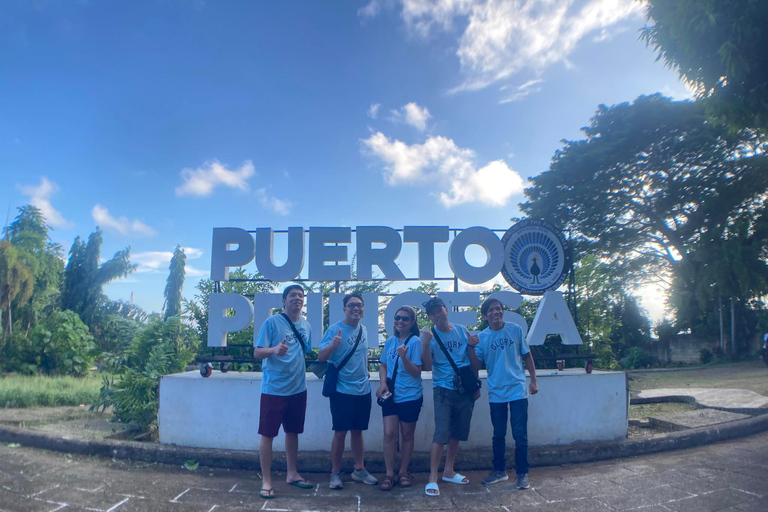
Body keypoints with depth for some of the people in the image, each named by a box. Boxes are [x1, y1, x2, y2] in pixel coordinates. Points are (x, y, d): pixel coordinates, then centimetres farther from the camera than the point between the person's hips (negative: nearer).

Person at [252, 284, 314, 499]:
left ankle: (292, 473, 30)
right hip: (274, 389, -6)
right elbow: (257, 353, -15)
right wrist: (274, 349, -33)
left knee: (293, 431, 16)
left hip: (298, 389, 6)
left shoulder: (306, 326, 8)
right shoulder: (271, 322, -11)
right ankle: (266, 481, 13)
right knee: (267, 434, 1)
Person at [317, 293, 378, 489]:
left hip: (363, 390, 6)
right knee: (340, 432, 1)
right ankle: (335, 473, 16)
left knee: (358, 430, 15)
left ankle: (359, 469, 27)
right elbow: (321, 357, -21)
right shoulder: (335, 329, -13)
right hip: (342, 390, -6)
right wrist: (333, 344, -37)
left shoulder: (363, 329, 7)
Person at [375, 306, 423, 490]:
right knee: (389, 433, -1)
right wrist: (382, 383, -4)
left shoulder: (415, 342, -11)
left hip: (410, 397, -3)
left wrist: (404, 356, -29)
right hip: (390, 395, 3)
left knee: (407, 435, 10)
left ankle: (403, 472, 26)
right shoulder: (390, 341, 4)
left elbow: (416, 372, -14)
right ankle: (389, 474, 11)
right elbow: (383, 365, 13)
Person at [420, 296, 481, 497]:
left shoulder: (462, 331, 3)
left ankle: (448, 471, 27)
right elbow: (427, 366, -16)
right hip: (443, 390, -4)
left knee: (457, 432, 12)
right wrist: (425, 343, -24)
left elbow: (474, 363, 12)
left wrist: (472, 346, -5)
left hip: (465, 389, 4)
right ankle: (433, 478, -7)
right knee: (442, 432, -12)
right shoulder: (430, 335, -4)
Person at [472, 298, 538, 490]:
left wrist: (533, 380, 5)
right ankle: (499, 470, 28)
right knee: (498, 434, 12)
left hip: (518, 390, -1)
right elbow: (476, 364, 3)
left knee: (520, 434, 1)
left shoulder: (515, 329, -2)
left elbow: (526, 355, 5)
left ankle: (522, 474, 14)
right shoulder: (482, 337, -2)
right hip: (496, 392, 1)